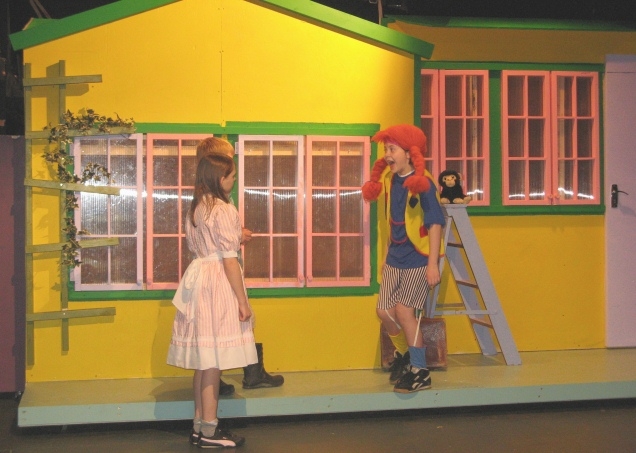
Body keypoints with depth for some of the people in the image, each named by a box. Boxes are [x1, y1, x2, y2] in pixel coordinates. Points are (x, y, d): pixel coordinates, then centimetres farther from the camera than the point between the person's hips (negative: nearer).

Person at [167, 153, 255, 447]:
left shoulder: (196, 208, 12)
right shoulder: (224, 209, -13)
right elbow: (229, 258, -16)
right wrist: (242, 301, -13)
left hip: (198, 277, 9)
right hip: (218, 282, -8)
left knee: (203, 359, 13)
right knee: (213, 360, -3)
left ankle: (199, 425, 19)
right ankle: (209, 432, 2)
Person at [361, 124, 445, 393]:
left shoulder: (422, 183, -14)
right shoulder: (389, 181, 6)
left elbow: (435, 224, -15)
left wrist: (433, 264, -19)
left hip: (419, 260, -7)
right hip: (395, 259, 7)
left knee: (404, 310, -12)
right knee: (384, 311, 5)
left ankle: (420, 373, -1)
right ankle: (404, 354, 32)